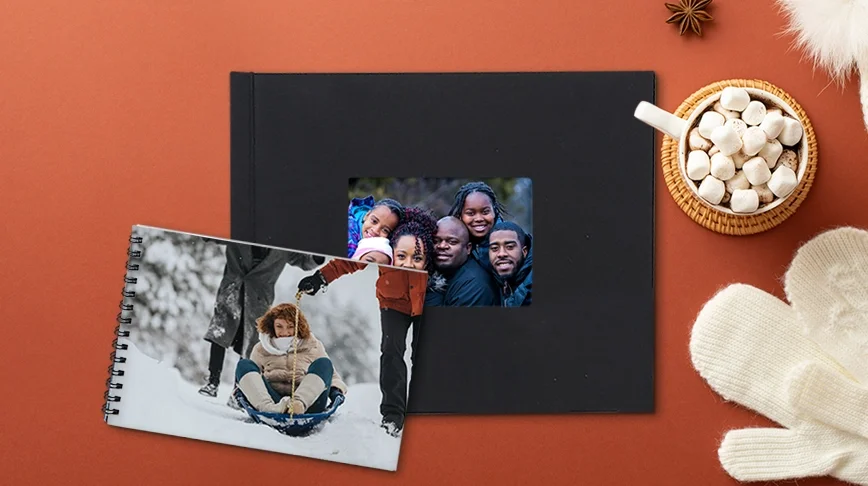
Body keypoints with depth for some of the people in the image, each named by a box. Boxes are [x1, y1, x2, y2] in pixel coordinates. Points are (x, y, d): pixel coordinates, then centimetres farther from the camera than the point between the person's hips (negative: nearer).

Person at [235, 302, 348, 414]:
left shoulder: (312, 346, 24)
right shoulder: (261, 349, 26)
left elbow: (332, 375, 22)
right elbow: (253, 377, 29)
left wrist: (336, 391, 0)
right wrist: (240, 389, 6)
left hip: (307, 401, -1)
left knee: (324, 363, -21)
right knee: (244, 364, -16)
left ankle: (299, 403, -49)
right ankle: (268, 407, -47)